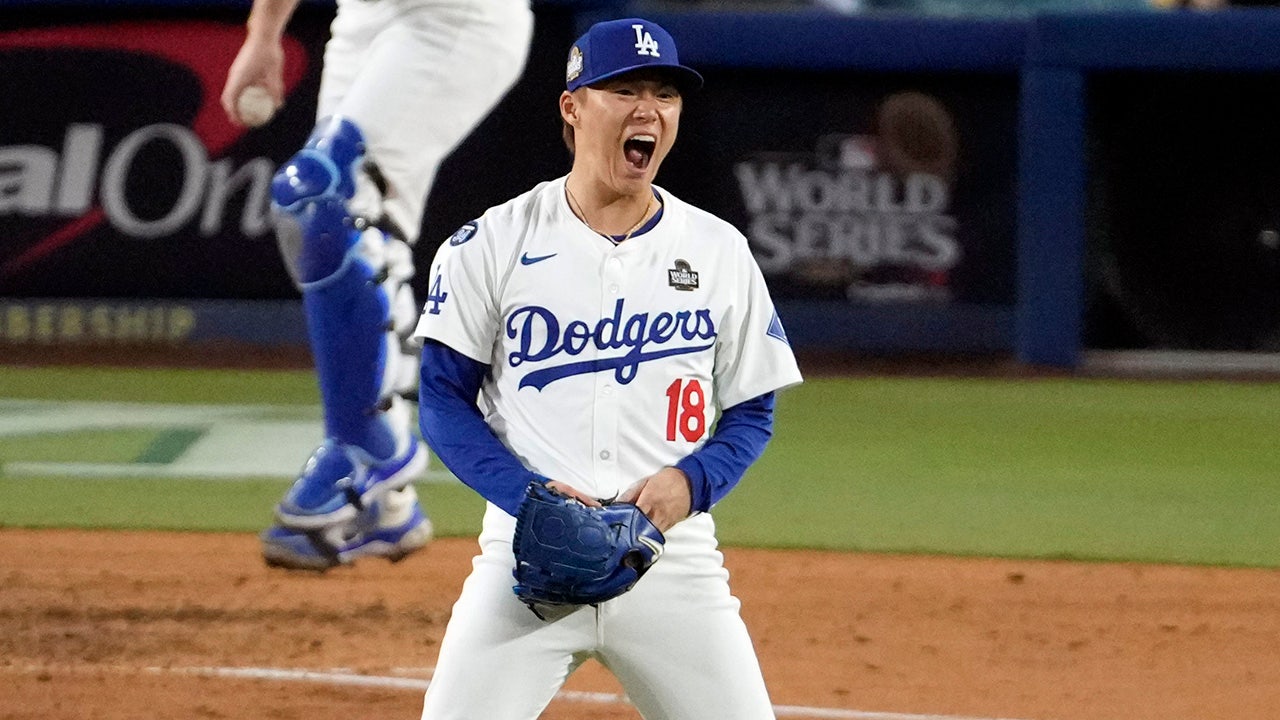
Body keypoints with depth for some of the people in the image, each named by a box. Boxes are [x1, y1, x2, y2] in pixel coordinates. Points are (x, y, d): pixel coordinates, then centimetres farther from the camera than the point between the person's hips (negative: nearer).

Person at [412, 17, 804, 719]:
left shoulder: (720, 251, 8)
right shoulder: (492, 244, 2)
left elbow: (751, 415, 12)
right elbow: (443, 401, 3)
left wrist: (689, 481, -9)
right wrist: (527, 493, -13)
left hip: (676, 558, 2)